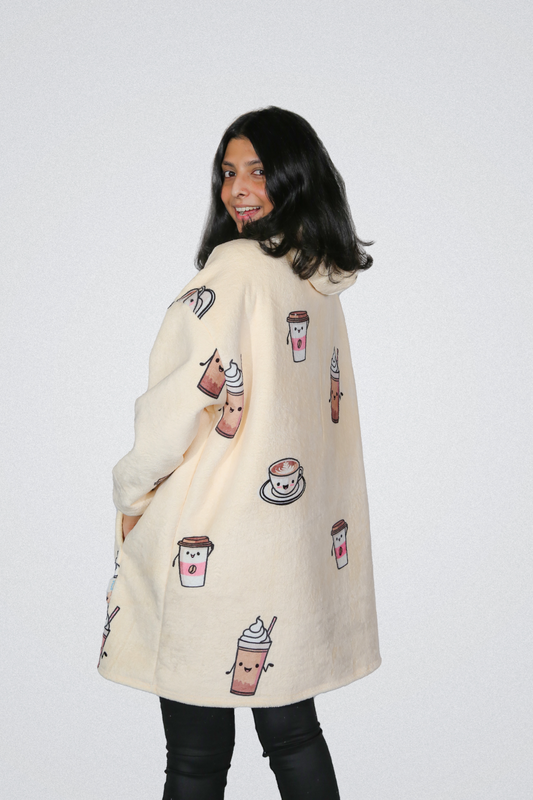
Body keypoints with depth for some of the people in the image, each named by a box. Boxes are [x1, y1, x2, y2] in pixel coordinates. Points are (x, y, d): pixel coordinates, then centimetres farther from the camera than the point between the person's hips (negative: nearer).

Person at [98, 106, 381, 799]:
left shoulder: (236, 264, -13)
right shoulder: (322, 283, 11)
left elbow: (184, 397, -18)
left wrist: (132, 491, -3)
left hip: (209, 542, -8)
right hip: (302, 539, 8)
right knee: (293, 732, 19)